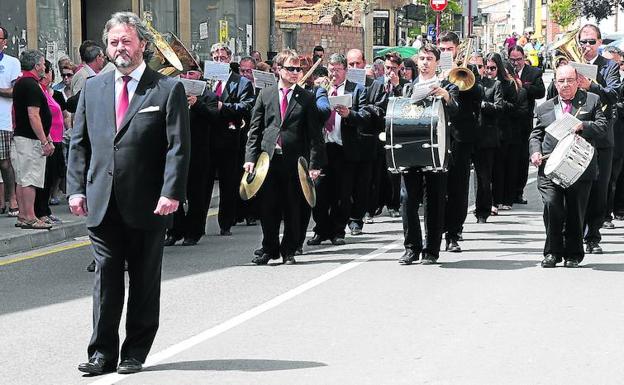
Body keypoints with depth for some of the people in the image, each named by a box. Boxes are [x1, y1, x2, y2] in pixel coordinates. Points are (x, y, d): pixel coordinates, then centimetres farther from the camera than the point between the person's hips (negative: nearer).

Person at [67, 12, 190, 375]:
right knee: (106, 277, 4)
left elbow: (178, 147, -6)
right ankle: (103, 352, 9)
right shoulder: (93, 88, 11)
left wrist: (171, 193, -15)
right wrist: (77, 189, 2)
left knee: (145, 281, 6)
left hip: (147, 205, -3)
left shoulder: (168, 89, -1)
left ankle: (135, 352, 15)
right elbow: (79, 143, 12)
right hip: (102, 203, 3)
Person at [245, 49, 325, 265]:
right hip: (268, 158, 1)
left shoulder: (306, 98, 4)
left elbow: (314, 133, 1)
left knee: (292, 209, 4)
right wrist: (250, 158, -1)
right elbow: (255, 129, 8)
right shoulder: (265, 95, 9)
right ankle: (269, 249, 16)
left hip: (294, 160, -1)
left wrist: (314, 164, -7)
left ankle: (288, 251, 14)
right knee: (268, 208, 4)